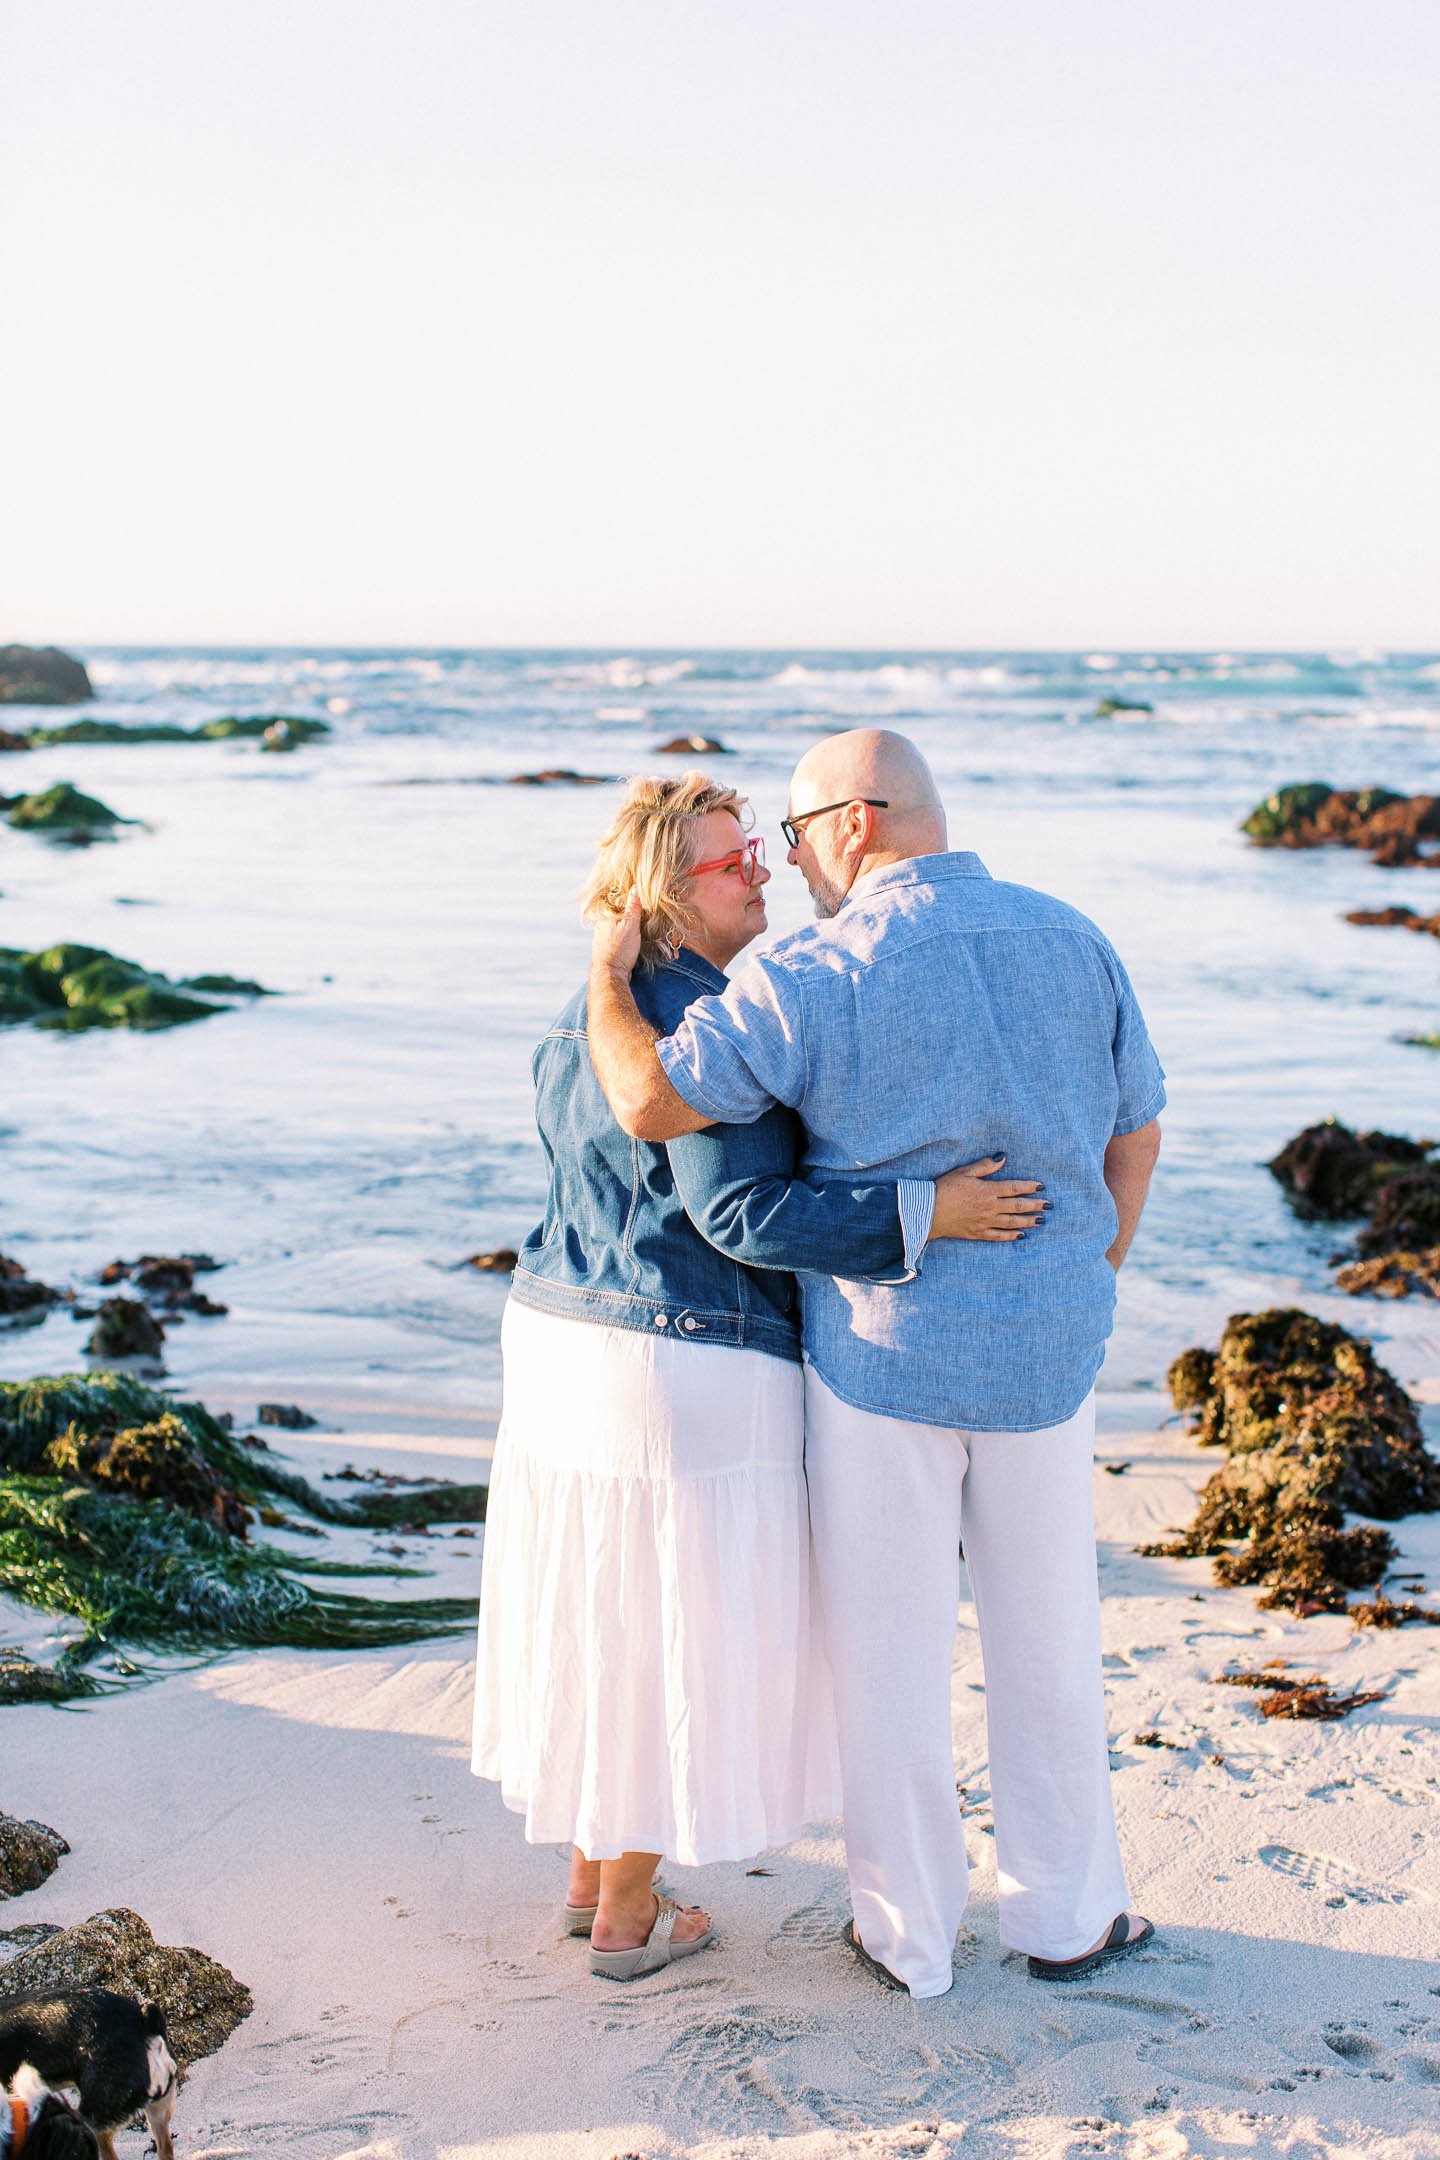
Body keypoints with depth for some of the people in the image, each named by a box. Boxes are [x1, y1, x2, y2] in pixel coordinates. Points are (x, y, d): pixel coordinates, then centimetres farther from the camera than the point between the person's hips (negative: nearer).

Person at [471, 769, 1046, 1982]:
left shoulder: (591, 1017, 10)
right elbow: (746, 1214, -25)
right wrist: (927, 1213, -24)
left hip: (566, 1335, 9)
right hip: (692, 1369, -9)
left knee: (601, 1610, 20)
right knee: (669, 1637, 6)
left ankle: (590, 1873, 34)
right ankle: (628, 1922, 20)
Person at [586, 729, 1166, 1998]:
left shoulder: (821, 974, -15)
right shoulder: (1071, 941, 1)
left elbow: (650, 1102, -21)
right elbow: (1134, 1137, 8)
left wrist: (607, 976, -3)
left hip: (882, 1352, -4)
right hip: (1044, 1351, 4)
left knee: (890, 1649, 11)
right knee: (1047, 1639, 18)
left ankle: (910, 1932, 23)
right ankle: (1066, 1914, 30)